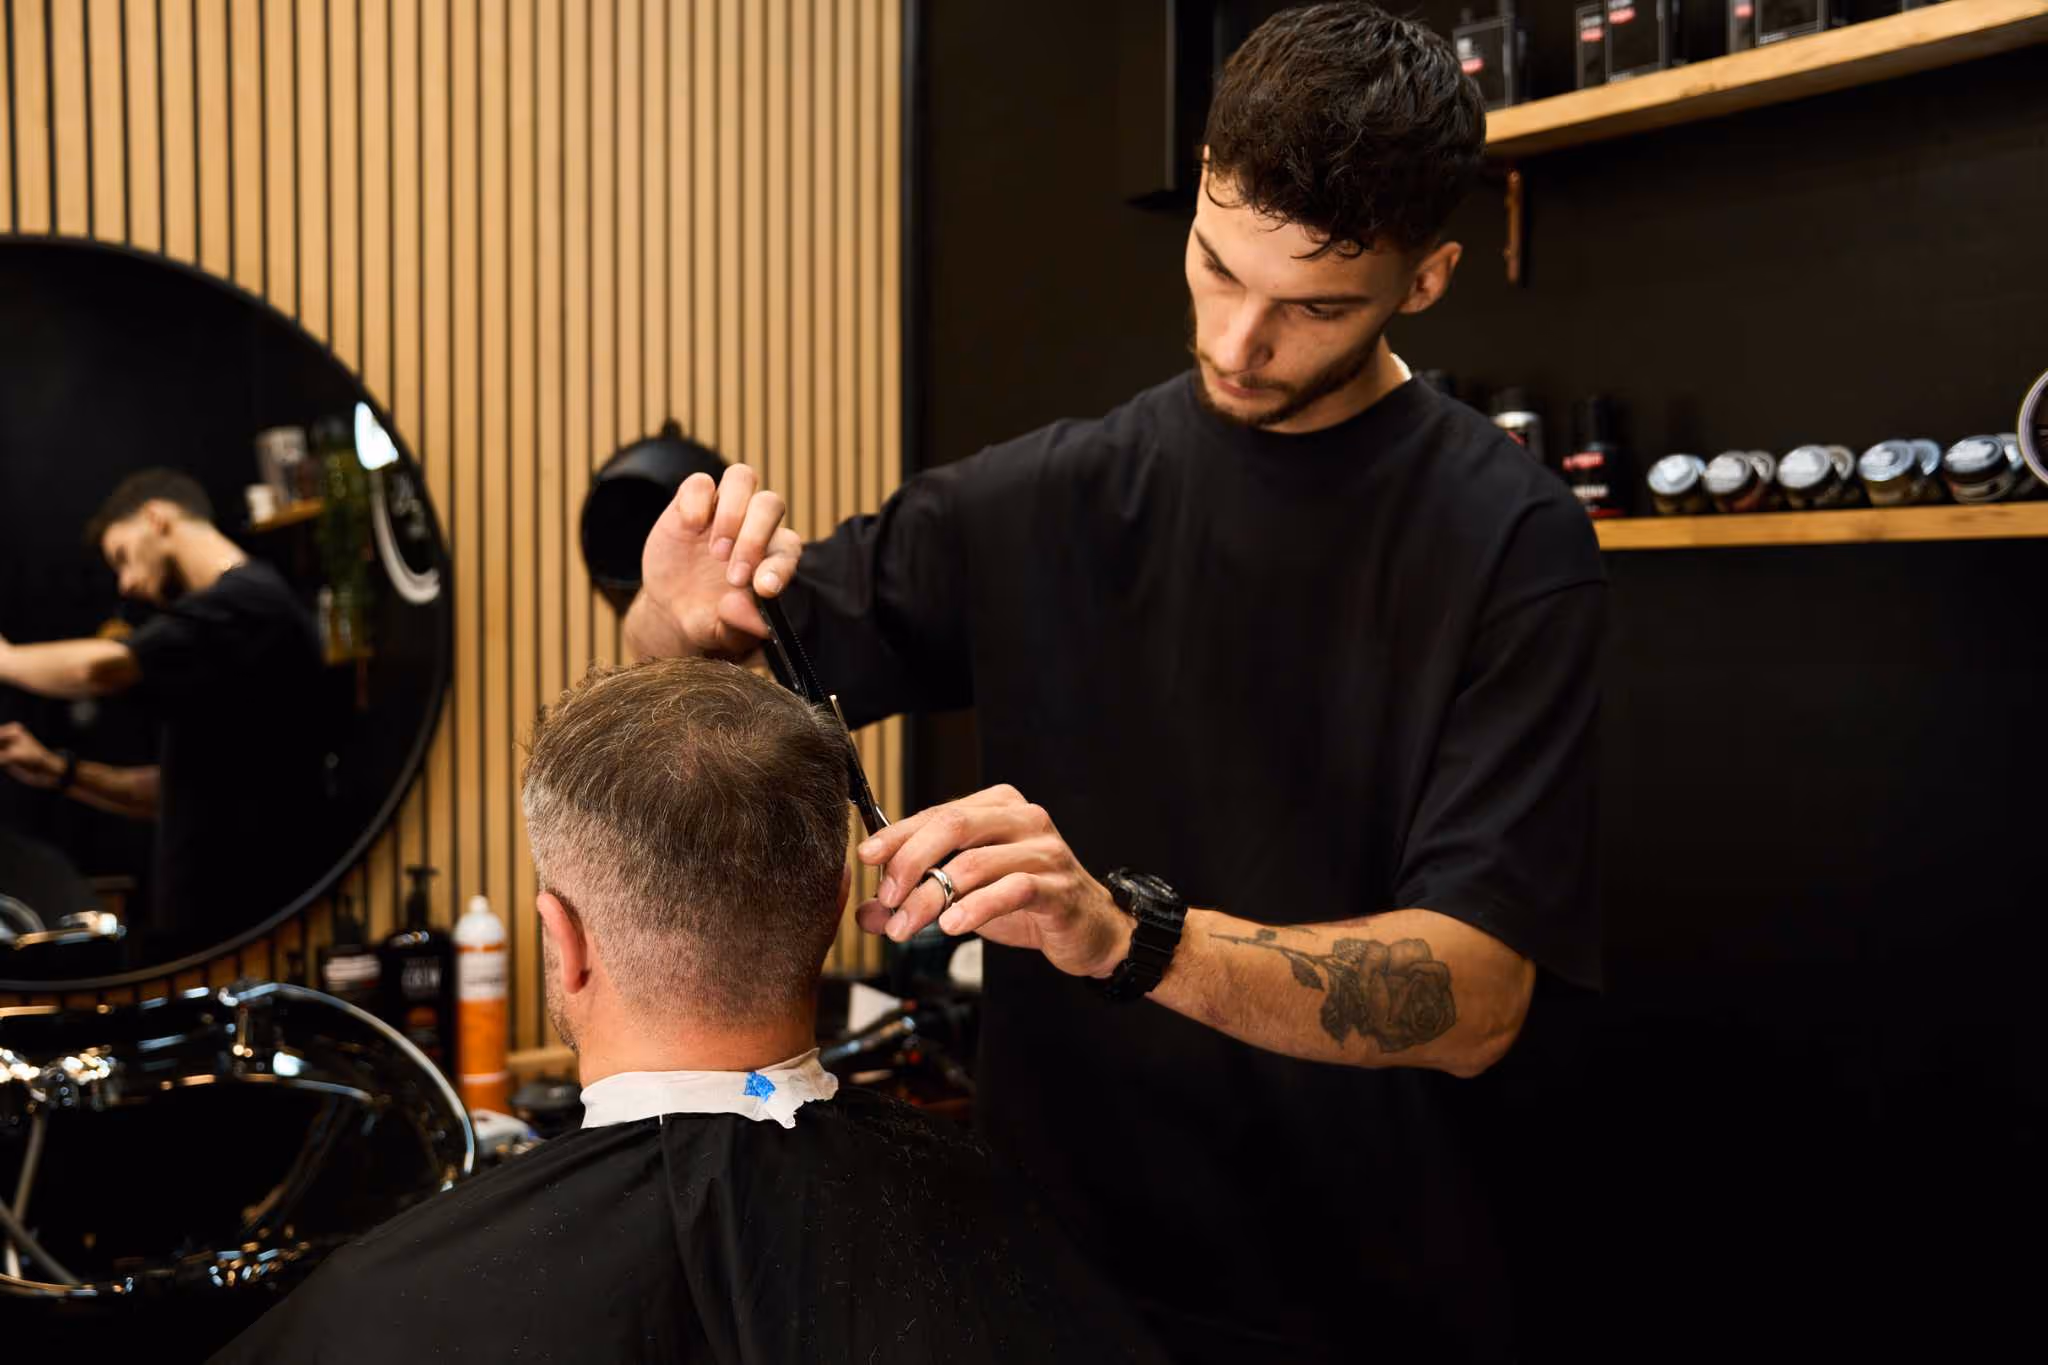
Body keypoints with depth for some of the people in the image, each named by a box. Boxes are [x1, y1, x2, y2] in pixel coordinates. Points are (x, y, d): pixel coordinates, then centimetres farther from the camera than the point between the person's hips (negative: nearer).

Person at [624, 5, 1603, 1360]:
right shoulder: (1045, 498, -4)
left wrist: (1127, 931, -34)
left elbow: (1476, 998, -20)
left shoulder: (1509, 539, -14)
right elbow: (693, 687, 4)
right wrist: (687, 616, -18)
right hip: (1055, 1254, 3)